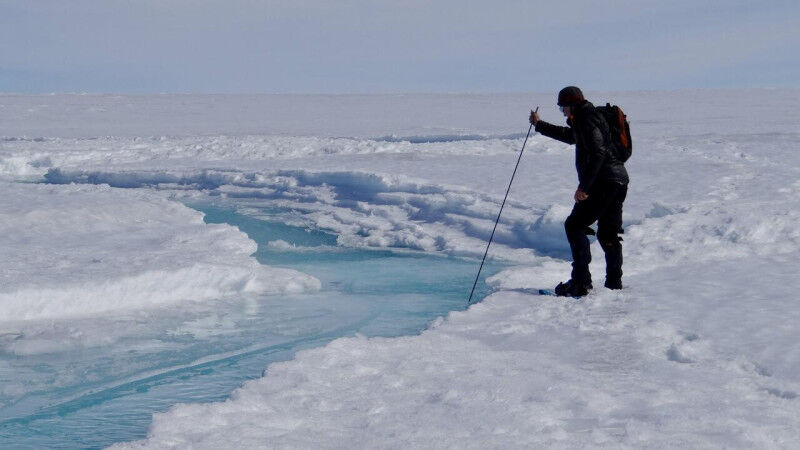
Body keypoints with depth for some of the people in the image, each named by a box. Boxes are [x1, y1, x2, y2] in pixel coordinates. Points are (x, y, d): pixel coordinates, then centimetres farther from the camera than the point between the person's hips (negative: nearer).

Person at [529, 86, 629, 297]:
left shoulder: (587, 120, -11)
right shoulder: (587, 119, 21)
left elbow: (597, 153, -22)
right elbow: (568, 135, 40)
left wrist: (584, 186, -24)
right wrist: (540, 125, 44)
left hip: (603, 182, -10)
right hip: (618, 181, 10)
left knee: (575, 226, -8)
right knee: (608, 234, 14)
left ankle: (581, 282, -15)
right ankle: (614, 285, 16)